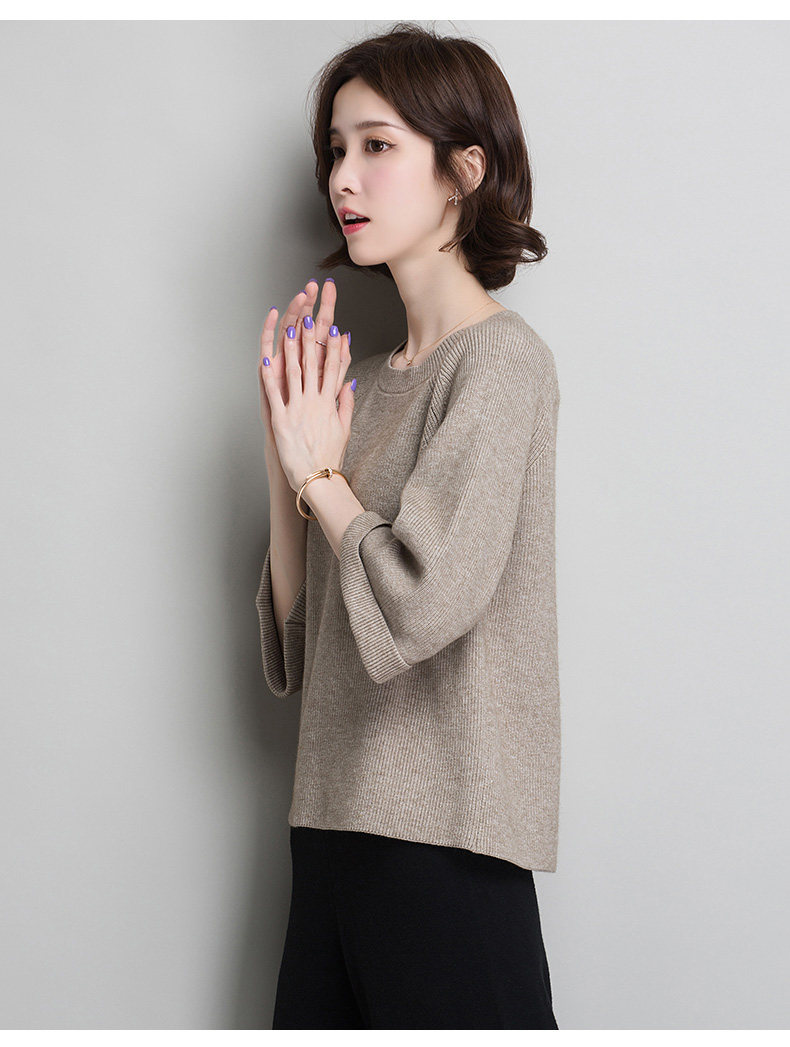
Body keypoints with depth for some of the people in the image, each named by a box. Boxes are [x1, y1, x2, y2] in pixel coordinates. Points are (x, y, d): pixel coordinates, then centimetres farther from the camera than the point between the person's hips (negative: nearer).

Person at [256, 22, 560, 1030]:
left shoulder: (500, 358, -9)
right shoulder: (367, 379, 12)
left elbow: (420, 600, -21)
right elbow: (299, 639, 12)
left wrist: (321, 476, -5)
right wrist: (286, 459, 2)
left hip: (447, 833, -7)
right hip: (336, 816, 7)